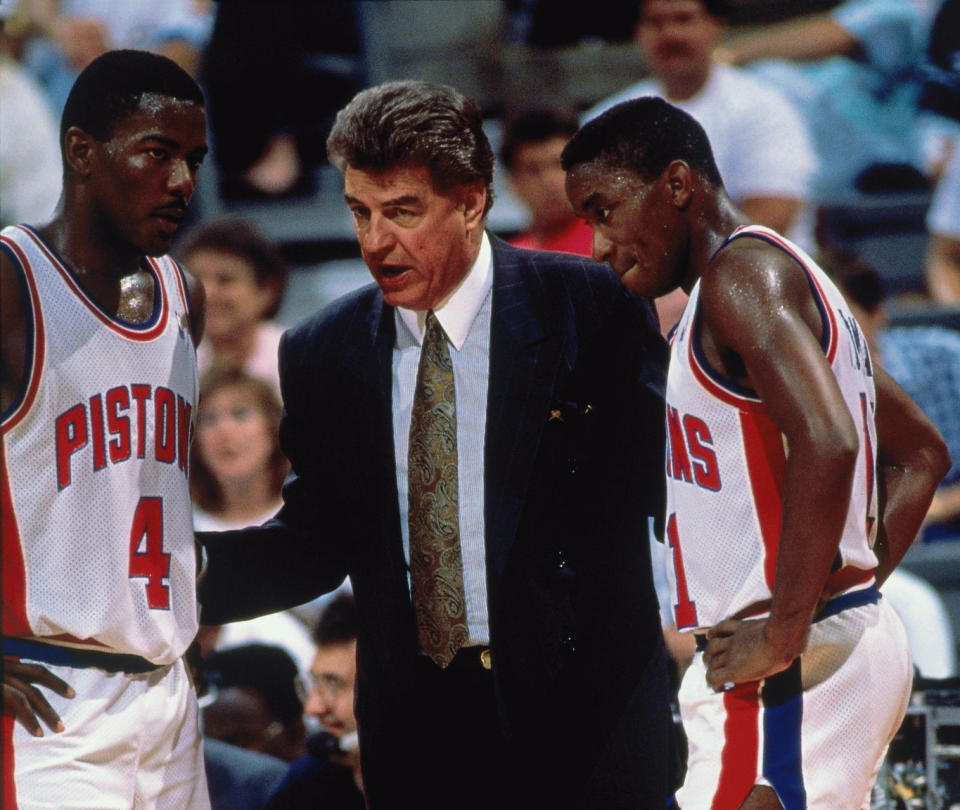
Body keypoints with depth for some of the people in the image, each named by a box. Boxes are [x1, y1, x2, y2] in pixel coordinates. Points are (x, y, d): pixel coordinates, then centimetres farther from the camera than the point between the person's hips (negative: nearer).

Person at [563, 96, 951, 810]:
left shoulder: (741, 271, -11)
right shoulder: (794, 279, 20)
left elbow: (827, 444, -27)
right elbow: (921, 452, 27)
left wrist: (784, 636, -23)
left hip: (787, 671, -10)